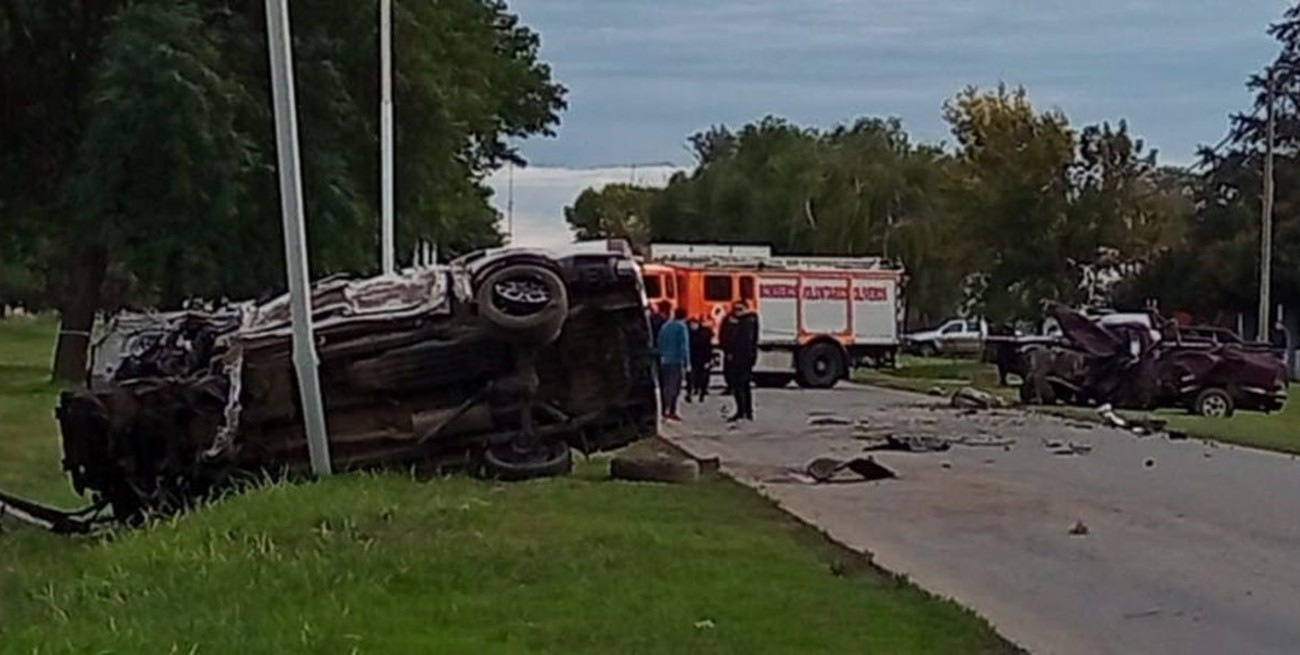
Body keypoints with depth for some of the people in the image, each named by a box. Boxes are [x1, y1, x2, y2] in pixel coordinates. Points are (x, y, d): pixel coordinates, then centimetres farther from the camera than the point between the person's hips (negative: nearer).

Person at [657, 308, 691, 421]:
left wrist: (661, 356, 15)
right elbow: (684, 346, -12)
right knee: (675, 386, -6)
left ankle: (664, 410, 13)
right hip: (677, 360, -6)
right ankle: (672, 411, -13)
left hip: (664, 361, 6)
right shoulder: (681, 327, -7)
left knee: (666, 386, 12)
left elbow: (660, 344, 13)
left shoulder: (665, 326, 13)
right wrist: (686, 361, -11)